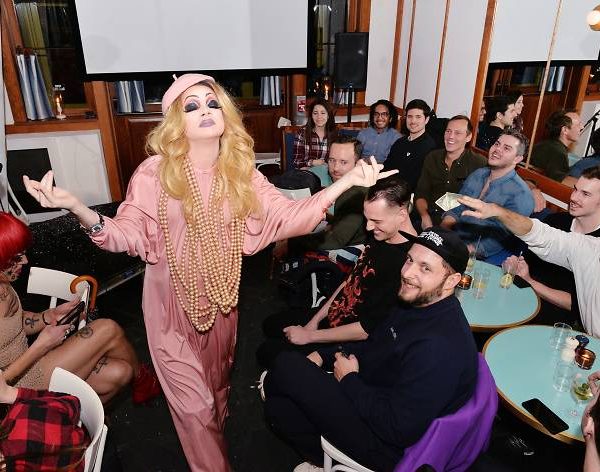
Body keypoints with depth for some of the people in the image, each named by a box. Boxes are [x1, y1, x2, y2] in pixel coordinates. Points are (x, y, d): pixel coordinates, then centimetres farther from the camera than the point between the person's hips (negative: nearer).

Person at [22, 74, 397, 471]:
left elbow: (289, 216, -14)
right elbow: (127, 235, -16)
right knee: (193, 402, 8)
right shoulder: (155, 173, -15)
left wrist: (347, 181, -24)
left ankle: (216, 435, 60)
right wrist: (75, 207, -36)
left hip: (221, 296, 3)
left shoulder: (241, 172, -7)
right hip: (173, 299, -3)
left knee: (218, 383, 27)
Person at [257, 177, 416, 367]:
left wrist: (309, 336, -17)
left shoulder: (407, 262, -32)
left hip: (350, 341, -9)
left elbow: (368, 328, -28)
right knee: (271, 324, 18)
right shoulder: (378, 236, -3)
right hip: (331, 315, 9)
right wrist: (316, 320, 5)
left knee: (267, 352, -5)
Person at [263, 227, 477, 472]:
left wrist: (349, 378, -15)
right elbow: (372, 347, 14)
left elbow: (399, 429, -28)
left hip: (390, 448, -9)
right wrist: (322, 356, 1)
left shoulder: (441, 347, -32)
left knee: (287, 366, -15)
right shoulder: (418, 303, -1)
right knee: (278, 408, 0)